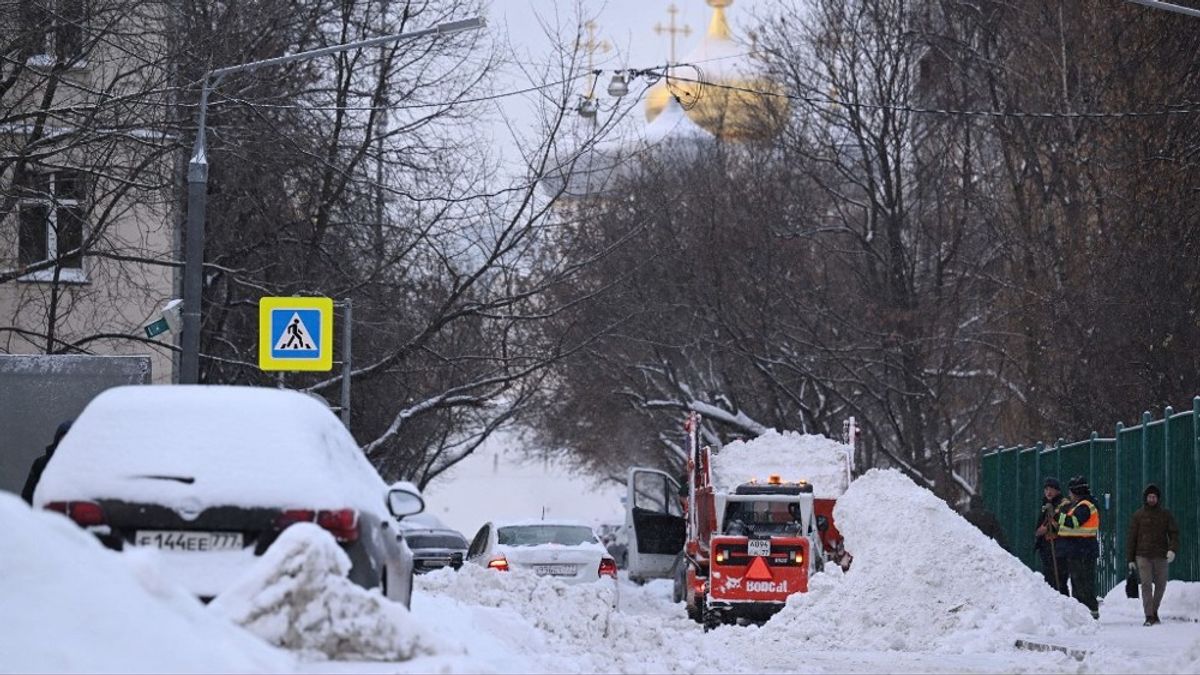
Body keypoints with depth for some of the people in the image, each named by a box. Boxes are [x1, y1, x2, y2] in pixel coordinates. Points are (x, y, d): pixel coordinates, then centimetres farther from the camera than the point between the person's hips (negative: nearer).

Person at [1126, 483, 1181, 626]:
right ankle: (1149, 616, -12)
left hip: (1161, 556, 2)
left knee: (1161, 585, 8)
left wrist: (1172, 550, -16)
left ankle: (1154, 611, 28)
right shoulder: (1138, 515, 4)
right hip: (1143, 556, -2)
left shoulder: (1165, 515, 6)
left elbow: (1174, 534, 3)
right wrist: (1130, 559, 2)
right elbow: (1132, 538, 5)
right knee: (1146, 585, -11)